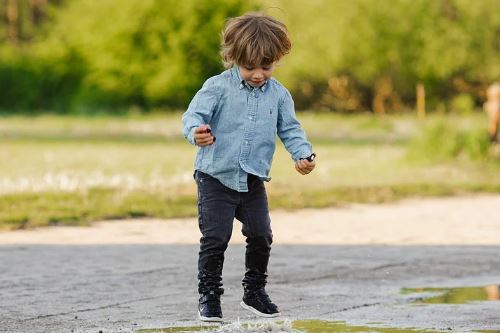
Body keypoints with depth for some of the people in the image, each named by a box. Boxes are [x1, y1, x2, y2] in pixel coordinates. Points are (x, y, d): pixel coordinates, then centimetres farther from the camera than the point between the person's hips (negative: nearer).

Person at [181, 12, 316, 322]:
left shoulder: (279, 95, 2)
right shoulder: (218, 87, -11)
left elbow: (290, 129, 9)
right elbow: (193, 115, -17)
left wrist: (303, 154, -9)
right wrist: (196, 132, -40)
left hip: (253, 180, 4)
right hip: (216, 177, -4)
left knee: (261, 235, 5)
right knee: (215, 238, -8)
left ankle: (255, 291, 24)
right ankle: (209, 295, 6)